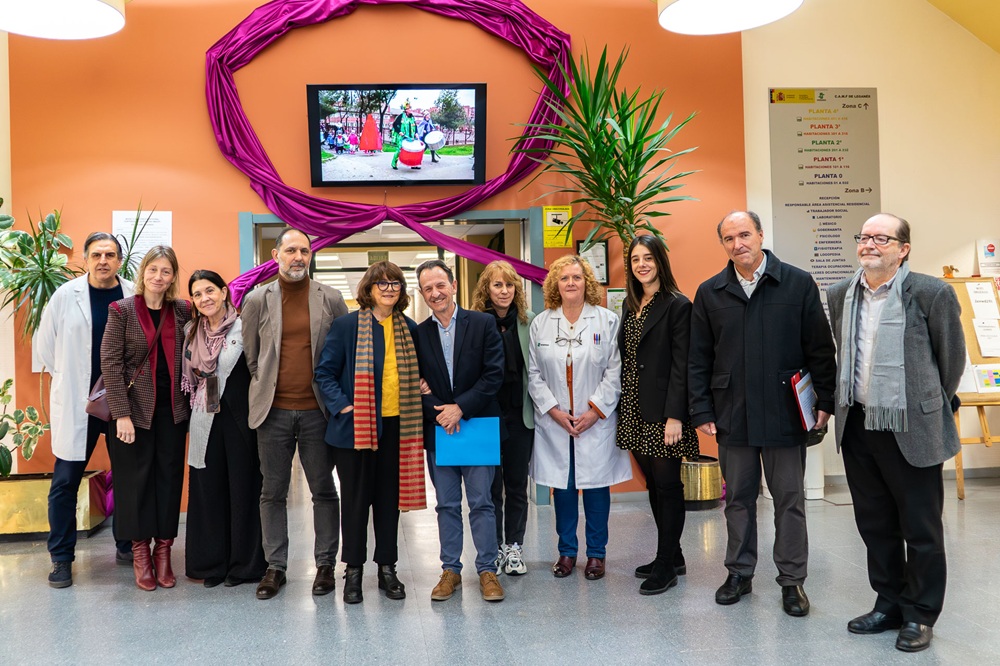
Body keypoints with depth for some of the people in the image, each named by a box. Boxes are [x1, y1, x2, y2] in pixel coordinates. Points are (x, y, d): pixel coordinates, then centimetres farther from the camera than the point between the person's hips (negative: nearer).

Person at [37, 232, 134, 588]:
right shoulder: (66, 295, -4)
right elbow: (44, 344, 5)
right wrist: (68, 380, 7)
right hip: (76, 404, -1)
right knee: (65, 481, 4)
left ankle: (127, 546, 27)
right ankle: (61, 557, 19)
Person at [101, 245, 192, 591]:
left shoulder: (182, 311, 4)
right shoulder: (122, 310, -4)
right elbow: (110, 362, -8)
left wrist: (190, 403, -1)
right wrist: (121, 413, -14)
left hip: (172, 409, 3)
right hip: (135, 408, -2)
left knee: (169, 476, 6)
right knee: (136, 478, 4)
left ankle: (163, 549, 19)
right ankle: (140, 551, 18)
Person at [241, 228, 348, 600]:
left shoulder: (331, 300, 2)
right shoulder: (257, 300, 3)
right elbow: (250, 356, 9)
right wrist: (267, 388, 6)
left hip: (317, 410, 0)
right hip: (273, 411, 1)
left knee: (324, 489, 7)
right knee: (273, 492, 8)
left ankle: (325, 565, 18)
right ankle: (275, 566, 20)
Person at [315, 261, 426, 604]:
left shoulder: (409, 329, 9)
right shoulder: (346, 325, -2)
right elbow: (325, 372, -1)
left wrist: (415, 413, 6)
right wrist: (341, 405, -13)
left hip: (396, 426, 3)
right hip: (356, 426, -3)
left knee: (390, 497, 10)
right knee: (355, 498, 6)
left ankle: (387, 567, 23)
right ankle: (353, 570, 19)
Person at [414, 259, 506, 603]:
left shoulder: (483, 323, -2)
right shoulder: (418, 333, 5)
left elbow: (494, 374, -7)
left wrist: (460, 407, -14)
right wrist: (438, 413, -12)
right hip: (438, 429, 2)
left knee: (481, 502, 3)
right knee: (447, 505, 10)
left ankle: (487, 570, 15)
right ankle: (450, 570, 21)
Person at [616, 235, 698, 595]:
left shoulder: (678, 305, -8)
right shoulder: (630, 305, 13)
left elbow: (681, 365, -13)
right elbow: (625, 359, 13)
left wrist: (675, 416, -19)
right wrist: (622, 406, 7)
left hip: (662, 411, -7)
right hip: (635, 410, 7)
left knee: (667, 484, 1)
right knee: (653, 484, 14)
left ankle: (666, 566, 11)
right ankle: (672, 555, 27)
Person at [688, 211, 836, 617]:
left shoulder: (798, 284, -1)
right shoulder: (710, 293, 5)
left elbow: (820, 349, 1)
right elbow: (699, 359, 6)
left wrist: (826, 400, -3)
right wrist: (702, 411, 1)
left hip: (784, 414, -1)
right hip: (732, 416, 2)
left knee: (790, 499, 7)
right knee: (739, 498, 12)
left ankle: (792, 579, 21)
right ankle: (740, 573, 26)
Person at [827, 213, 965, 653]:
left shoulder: (931, 293, -11)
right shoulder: (840, 295, 5)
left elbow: (952, 359, -1)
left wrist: (927, 409, 7)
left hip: (911, 430, -5)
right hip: (857, 427, 5)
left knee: (921, 529, 8)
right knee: (874, 524, 16)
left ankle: (920, 615, 24)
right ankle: (889, 604, 32)